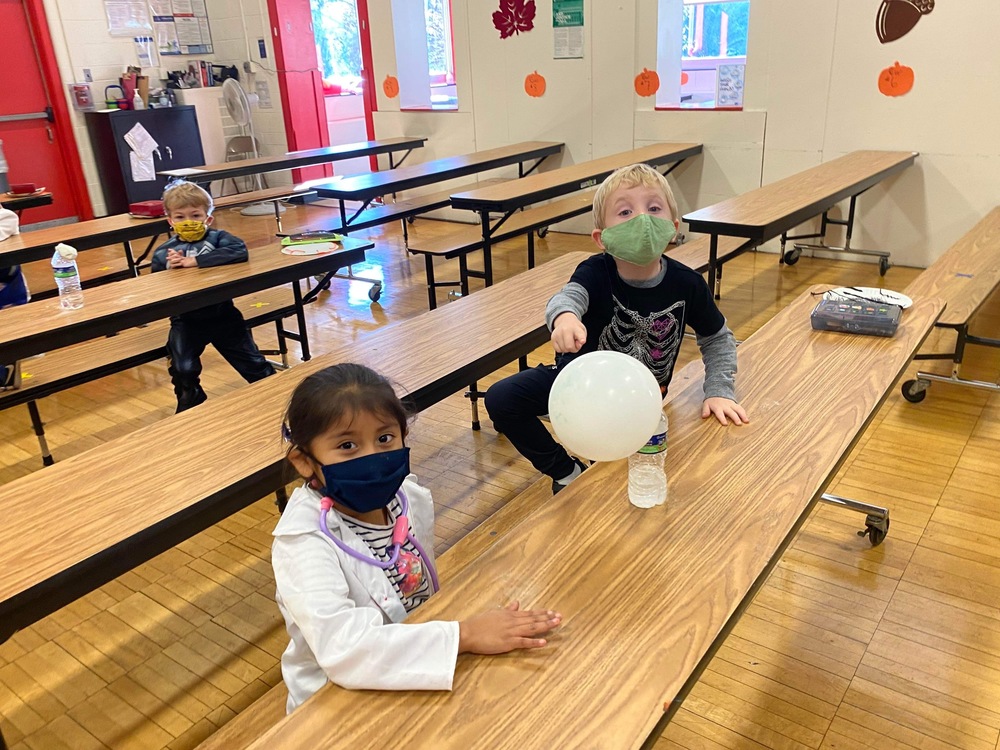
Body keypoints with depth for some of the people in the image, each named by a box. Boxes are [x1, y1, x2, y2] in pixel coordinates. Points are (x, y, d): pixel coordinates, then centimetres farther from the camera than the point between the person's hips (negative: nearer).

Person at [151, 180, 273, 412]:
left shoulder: (217, 238, -7)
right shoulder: (162, 253, -1)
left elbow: (240, 251, -29)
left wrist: (196, 261, -29)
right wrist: (169, 269, -20)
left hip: (222, 314, -1)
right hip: (186, 321, 1)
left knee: (253, 362, 6)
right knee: (183, 369, -12)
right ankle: (190, 403, 17)